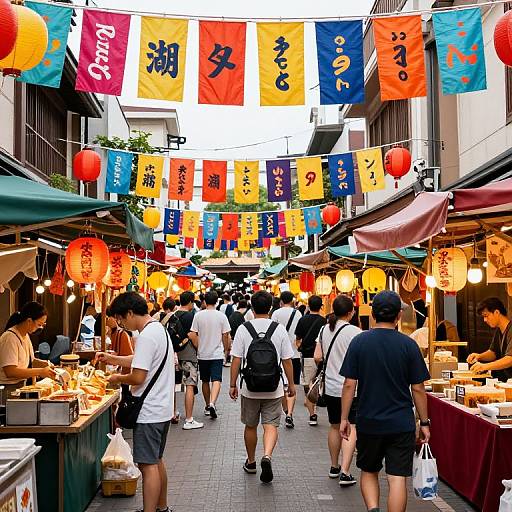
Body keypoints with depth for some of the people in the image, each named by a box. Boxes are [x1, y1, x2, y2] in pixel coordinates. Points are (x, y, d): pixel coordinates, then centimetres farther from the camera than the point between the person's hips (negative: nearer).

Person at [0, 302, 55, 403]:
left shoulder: (26, 336, 11)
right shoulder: (10, 338, -19)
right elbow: (10, 371, -25)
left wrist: (45, 364, 3)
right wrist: (40, 372, -22)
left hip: (21, 386, 8)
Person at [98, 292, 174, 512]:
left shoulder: (146, 336, -20)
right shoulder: (159, 329, 11)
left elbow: (138, 377, -22)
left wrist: (118, 378, -4)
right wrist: (111, 359, 17)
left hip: (149, 412, -10)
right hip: (162, 409, 10)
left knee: (148, 465, -5)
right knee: (157, 461, 20)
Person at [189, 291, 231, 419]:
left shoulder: (198, 315, -5)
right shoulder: (221, 316, -6)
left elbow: (193, 335, -5)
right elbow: (226, 335, -2)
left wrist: (198, 347, 10)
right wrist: (226, 350, 12)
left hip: (202, 354, 2)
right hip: (217, 354, -2)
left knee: (205, 381, 14)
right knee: (216, 380, -6)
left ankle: (207, 406, 24)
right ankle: (212, 403, -26)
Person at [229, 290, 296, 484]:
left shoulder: (243, 329, -6)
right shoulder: (279, 329, -4)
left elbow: (236, 360, -5)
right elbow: (287, 361, -1)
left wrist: (233, 385, 4)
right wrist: (291, 384, 10)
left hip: (250, 388, 1)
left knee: (250, 426, 16)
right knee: (271, 425, 2)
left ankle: (251, 462, 30)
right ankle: (267, 456, -22)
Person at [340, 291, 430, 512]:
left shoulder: (359, 342, -5)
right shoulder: (408, 345, -5)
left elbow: (349, 384, -5)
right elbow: (418, 388, -3)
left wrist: (344, 418, 3)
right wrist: (424, 422, 7)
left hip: (368, 422, 1)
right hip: (402, 424, -1)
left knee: (368, 472, 18)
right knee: (398, 478, 4)